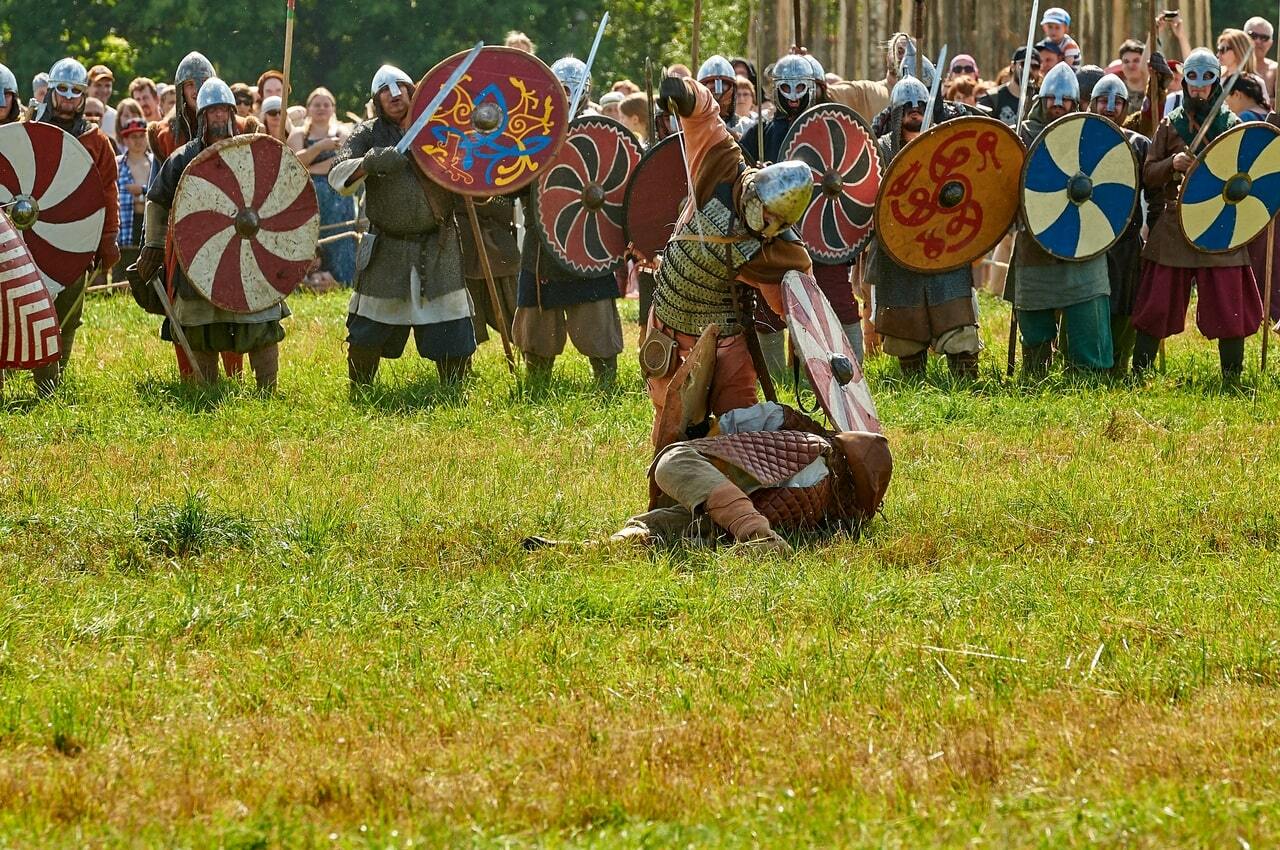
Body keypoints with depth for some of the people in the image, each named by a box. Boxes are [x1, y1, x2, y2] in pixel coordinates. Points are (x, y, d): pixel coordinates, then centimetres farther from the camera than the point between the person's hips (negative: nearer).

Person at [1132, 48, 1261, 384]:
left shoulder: (1230, 124, 5)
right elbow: (1148, 176, 6)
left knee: (1228, 307, -2)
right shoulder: (1170, 125, 8)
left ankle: (1232, 378, 7)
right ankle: (1138, 373, 8)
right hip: (1174, 227, 1)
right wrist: (1172, 163, -13)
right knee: (1157, 306, 1)